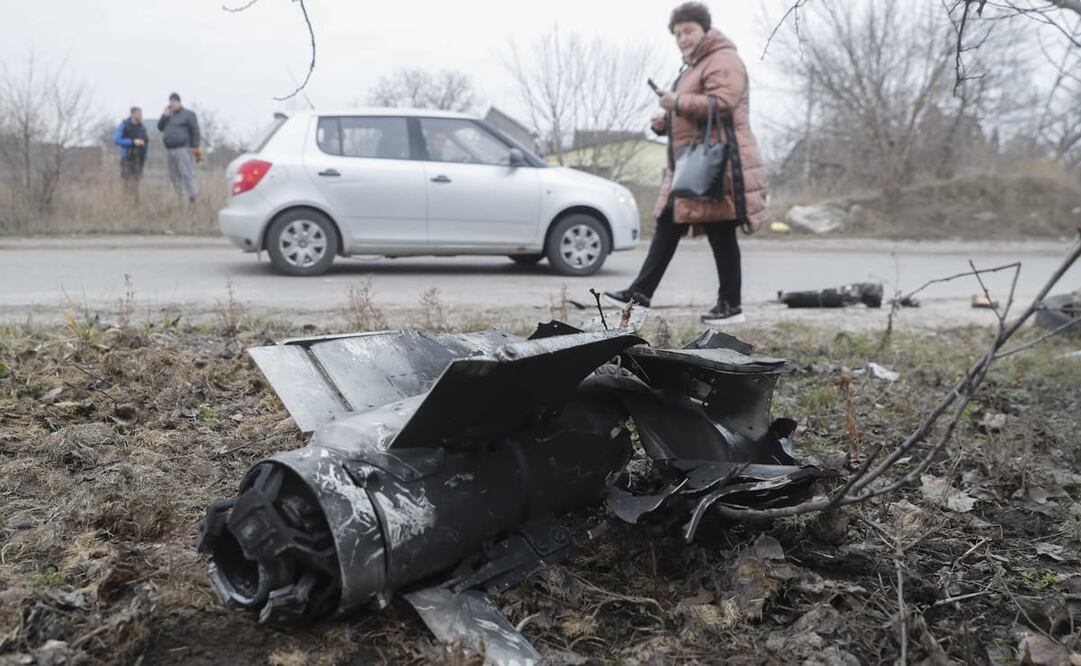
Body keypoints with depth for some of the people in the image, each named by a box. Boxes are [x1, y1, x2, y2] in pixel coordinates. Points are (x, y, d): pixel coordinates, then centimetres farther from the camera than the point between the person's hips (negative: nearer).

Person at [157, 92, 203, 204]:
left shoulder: (188, 114, -1)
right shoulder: (169, 115, 20)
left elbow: (195, 131, -6)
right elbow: (160, 127, 16)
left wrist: (195, 148, -14)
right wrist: (164, 116, 2)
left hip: (183, 149, -7)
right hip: (170, 150, 7)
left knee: (187, 174, -13)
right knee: (174, 176, 7)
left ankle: (191, 198, -15)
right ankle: (180, 197, 13)